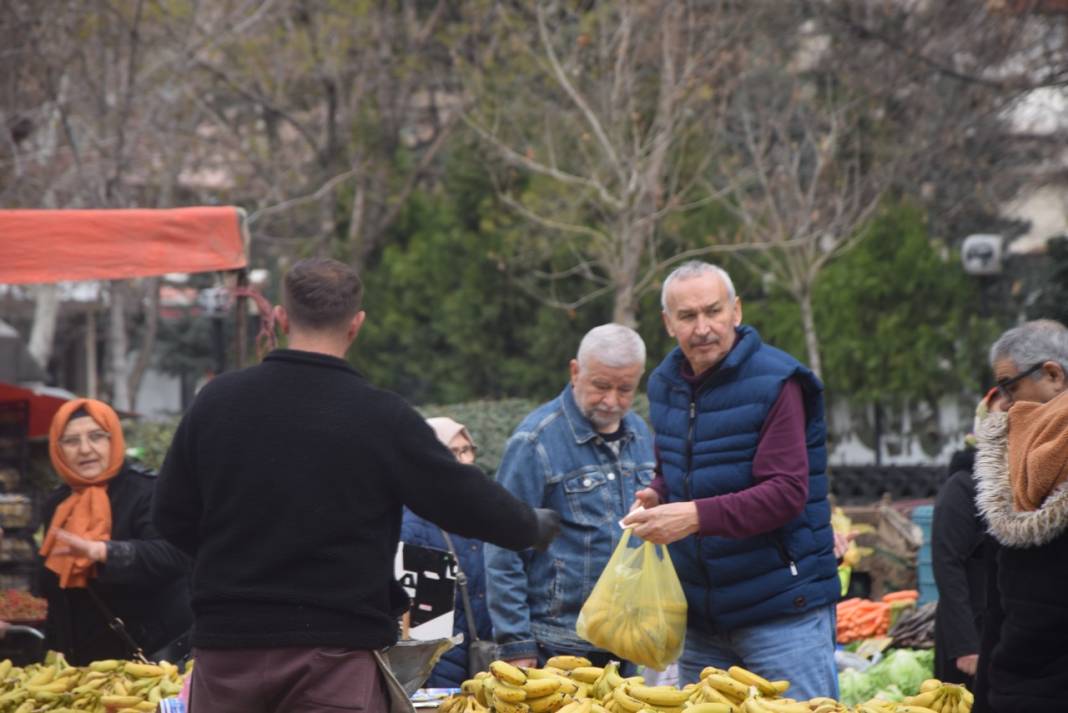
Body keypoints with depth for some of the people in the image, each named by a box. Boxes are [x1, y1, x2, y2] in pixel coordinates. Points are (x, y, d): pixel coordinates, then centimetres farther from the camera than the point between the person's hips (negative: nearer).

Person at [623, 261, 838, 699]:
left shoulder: (774, 381, -13)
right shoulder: (664, 384, 10)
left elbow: (787, 492, -21)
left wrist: (697, 516, -30)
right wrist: (655, 498, -2)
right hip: (701, 614, 7)